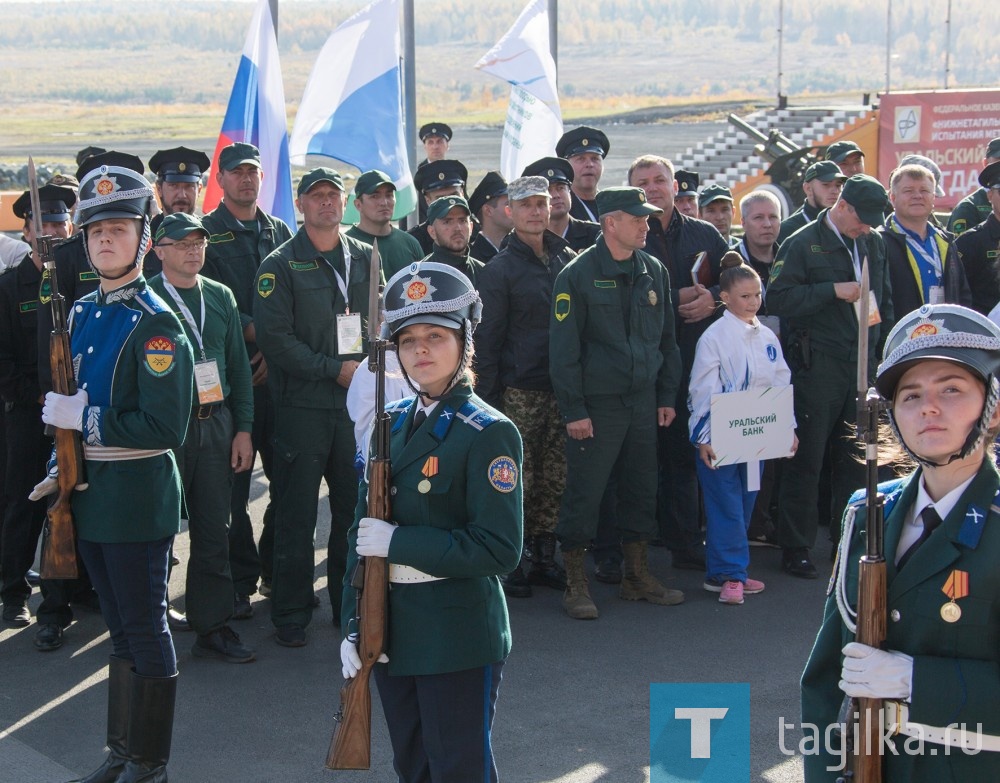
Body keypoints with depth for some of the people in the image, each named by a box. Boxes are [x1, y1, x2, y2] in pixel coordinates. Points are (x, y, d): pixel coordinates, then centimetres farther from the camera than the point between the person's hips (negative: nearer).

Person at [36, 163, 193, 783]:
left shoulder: (155, 324, -15)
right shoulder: (83, 314, 9)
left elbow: (165, 428, -20)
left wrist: (83, 419, -18)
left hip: (139, 498, -7)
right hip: (91, 494, 8)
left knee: (146, 629, 4)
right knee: (121, 629, 17)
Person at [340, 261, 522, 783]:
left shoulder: (489, 433, -13)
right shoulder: (393, 423, 6)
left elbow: (499, 550, -20)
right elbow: (363, 531, 9)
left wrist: (398, 541, -20)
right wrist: (353, 625, 2)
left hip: (457, 641, -6)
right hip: (391, 633, 7)